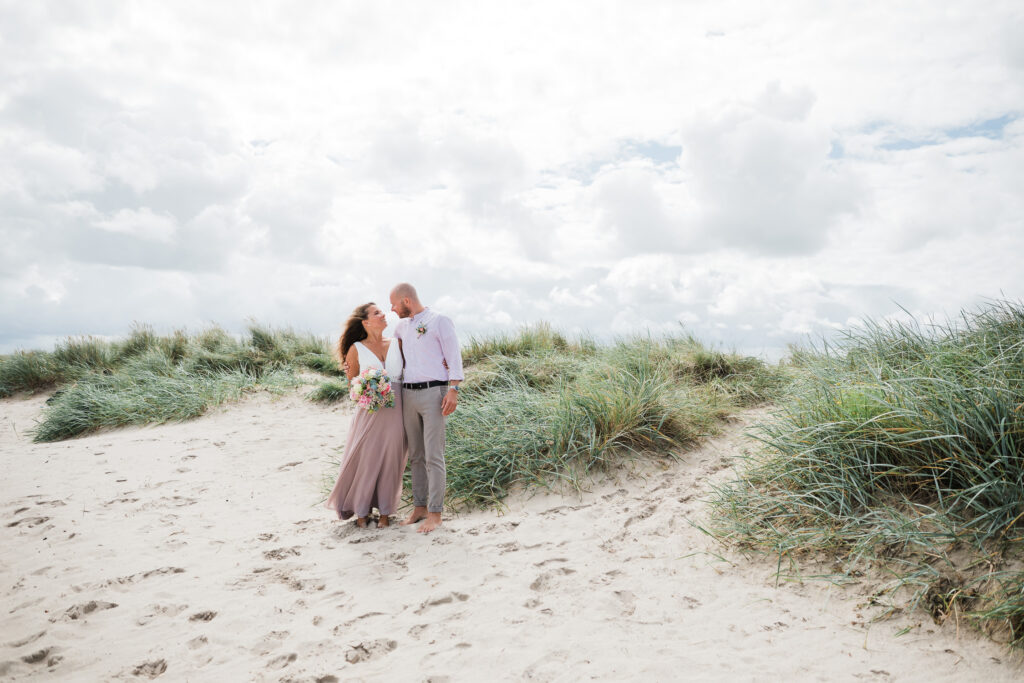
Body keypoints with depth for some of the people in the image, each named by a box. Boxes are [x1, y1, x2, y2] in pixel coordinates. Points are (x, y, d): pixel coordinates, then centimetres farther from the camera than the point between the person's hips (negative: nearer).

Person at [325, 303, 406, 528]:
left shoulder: (396, 345, 8)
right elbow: (352, 383, 10)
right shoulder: (356, 349, 2)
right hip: (369, 412, -2)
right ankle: (361, 511, 20)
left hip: (394, 411, 2)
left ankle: (385, 511, 19)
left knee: (390, 460, 5)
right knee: (365, 459, 1)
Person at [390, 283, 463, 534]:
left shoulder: (439, 321, -2)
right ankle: (419, 507, 19)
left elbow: (454, 357, -6)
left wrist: (453, 390, -16)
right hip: (408, 393, 7)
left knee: (433, 456, -6)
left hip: (433, 392, -7)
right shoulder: (401, 326, 18)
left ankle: (435, 513, 0)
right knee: (415, 456, 10)